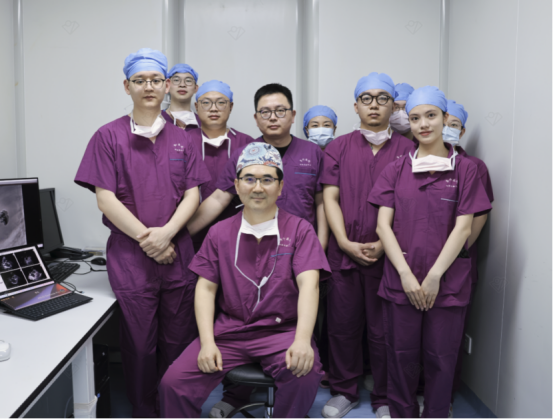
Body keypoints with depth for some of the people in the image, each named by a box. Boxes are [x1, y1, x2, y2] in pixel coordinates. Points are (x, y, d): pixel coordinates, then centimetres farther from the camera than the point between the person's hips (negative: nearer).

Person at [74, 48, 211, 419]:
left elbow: (192, 194, 3)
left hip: (178, 254, 3)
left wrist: (166, 233, -12)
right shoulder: (109, 136, 1)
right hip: (130, 256, -2)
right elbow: (106, 199, -6)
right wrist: (146, 239, -12)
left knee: (179, 341, 10)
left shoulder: (181, 139, 9)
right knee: (140, 343, 8)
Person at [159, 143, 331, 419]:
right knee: (174, 381, -14)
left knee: (306, 374, -30)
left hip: (282, 330, -2)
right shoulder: (219, 233, 8)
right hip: (228, 331, 2)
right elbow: (206, 288, 5)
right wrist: (207, 343, -7)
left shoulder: (299, 230, -1)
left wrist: (302, 340, -27)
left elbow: (308, 283, -13)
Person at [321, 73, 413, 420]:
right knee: (343, 324, 10)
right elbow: (330, 197, 2)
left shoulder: (406, 149, 3)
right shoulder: (339, 148, 8)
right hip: (344, 253, 2)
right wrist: (346, 242, -8)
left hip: (388, 255, -1)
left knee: (385, 330, 9)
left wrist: (384, 244, -11)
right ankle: (345, 391, 29)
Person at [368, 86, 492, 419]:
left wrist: (434, 276, -11)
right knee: (402, 356, 10)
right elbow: (384, 225, -1)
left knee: (441, 359, 9)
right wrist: (406, 275, -10)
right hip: (401, 279, 1)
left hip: (448, 282, -1)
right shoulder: (397, 170, 6)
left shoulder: (465, 168, 2)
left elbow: (463, 228, -5)